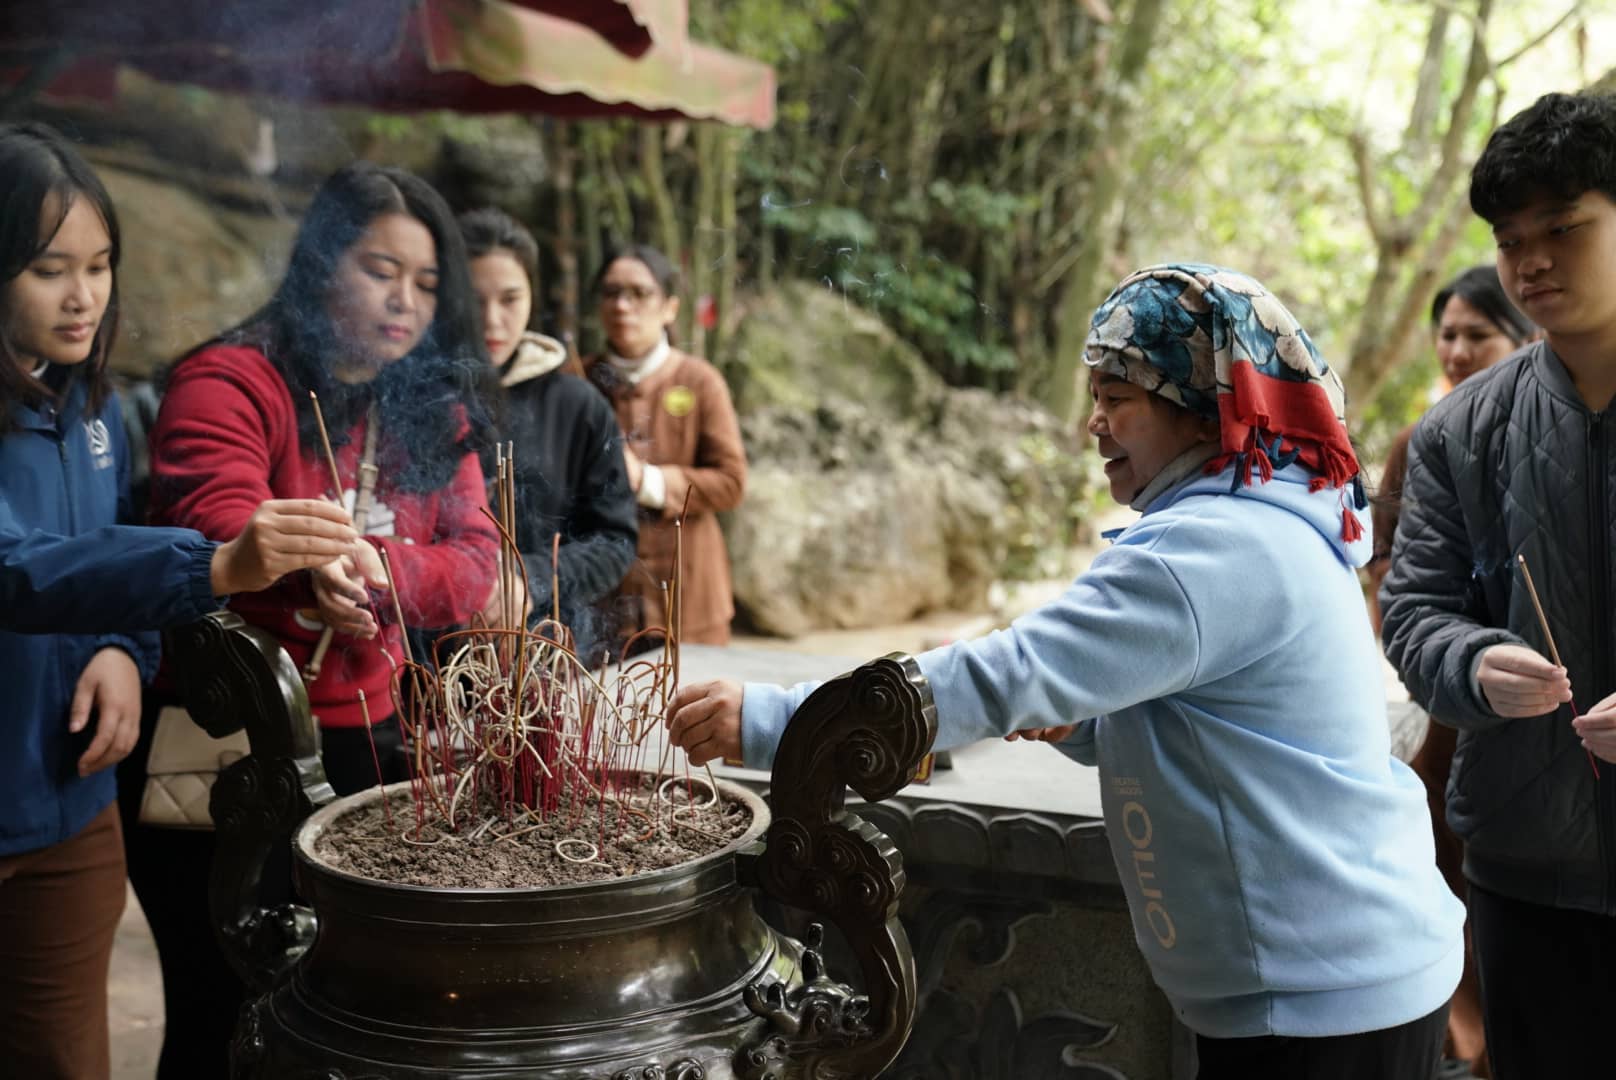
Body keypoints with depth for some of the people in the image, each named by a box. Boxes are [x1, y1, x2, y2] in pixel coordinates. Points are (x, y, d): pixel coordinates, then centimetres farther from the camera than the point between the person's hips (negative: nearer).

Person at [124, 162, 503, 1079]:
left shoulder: (437, 412, 8)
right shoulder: (230, 381, -9)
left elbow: (475, 565, -1)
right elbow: (215, 525, -26)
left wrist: (375, 569, -22)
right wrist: (307, 560, -48)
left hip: (366, 742, 5)